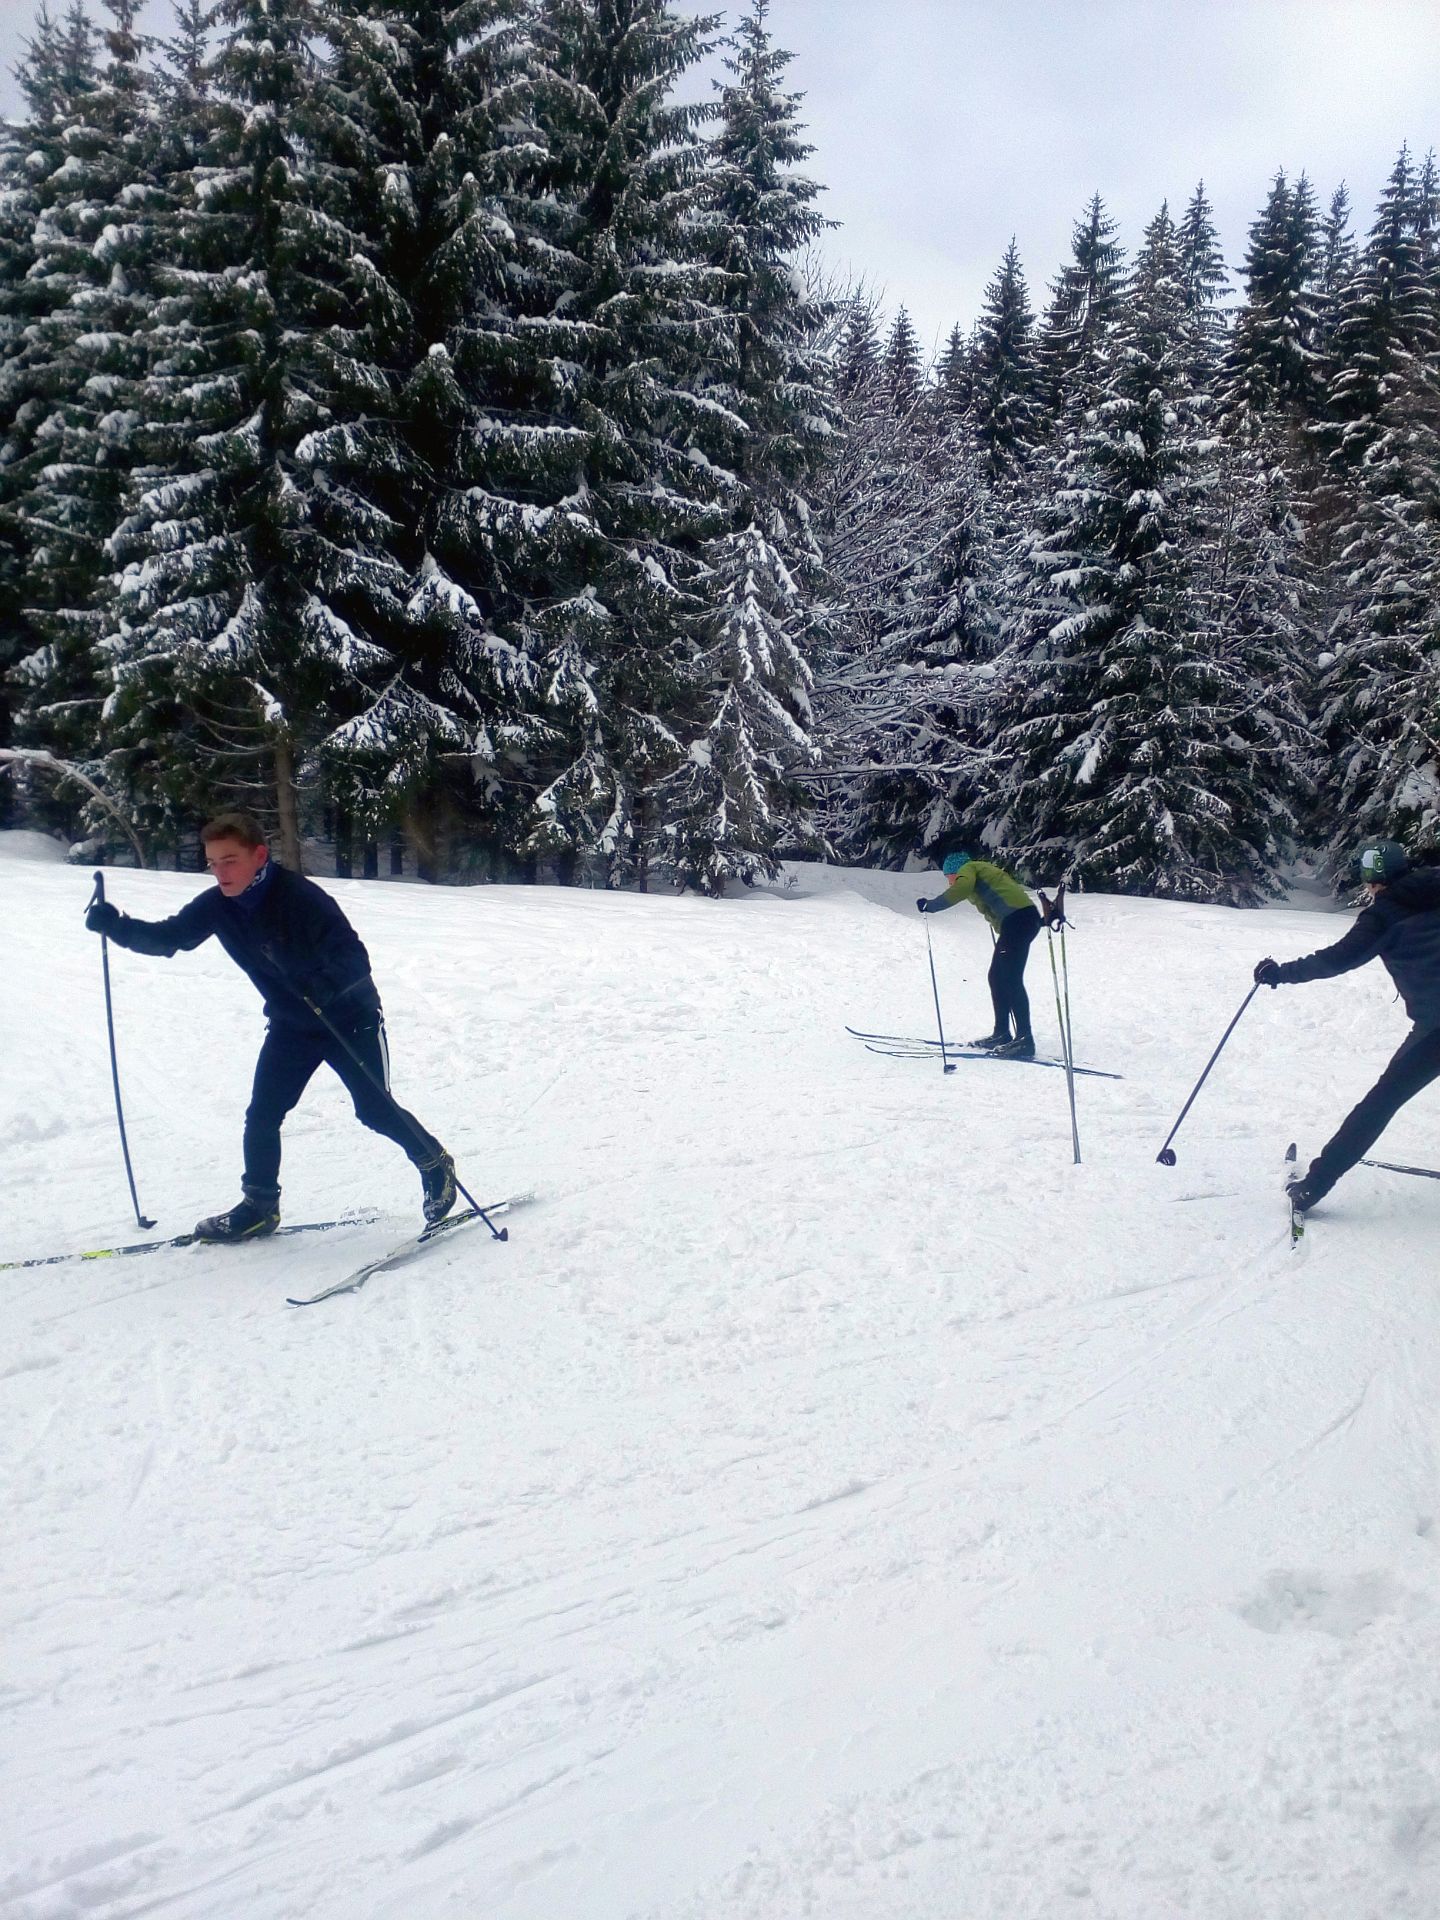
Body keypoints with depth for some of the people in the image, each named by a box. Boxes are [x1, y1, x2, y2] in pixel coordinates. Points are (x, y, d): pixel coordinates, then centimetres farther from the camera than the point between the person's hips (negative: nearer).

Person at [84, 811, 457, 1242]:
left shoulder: (301, 898, -29)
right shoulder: (217, 905, -10)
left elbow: (355, 960, -33)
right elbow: (167, 937, -2)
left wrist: (324, 985, -53)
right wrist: (116, 925, -21)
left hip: (350, 1019, -6)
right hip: (291, 1024, 6)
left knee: (376, 1111, -1)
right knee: (262, 1114, 0)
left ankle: (436, 1165, 22)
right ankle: (259, 1206, 15)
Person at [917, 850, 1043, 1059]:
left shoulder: (967, 868, 4)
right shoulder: (984, 870, 30)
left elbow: (961, 888, -18)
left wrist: (930, 906, -12)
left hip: (1017, 919, -9)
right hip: (1026, 918, 10)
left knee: (1010, 979, -13)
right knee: (997, 977, 13)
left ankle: (1024, 1039, -19)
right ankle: (1002, 1034, 16)